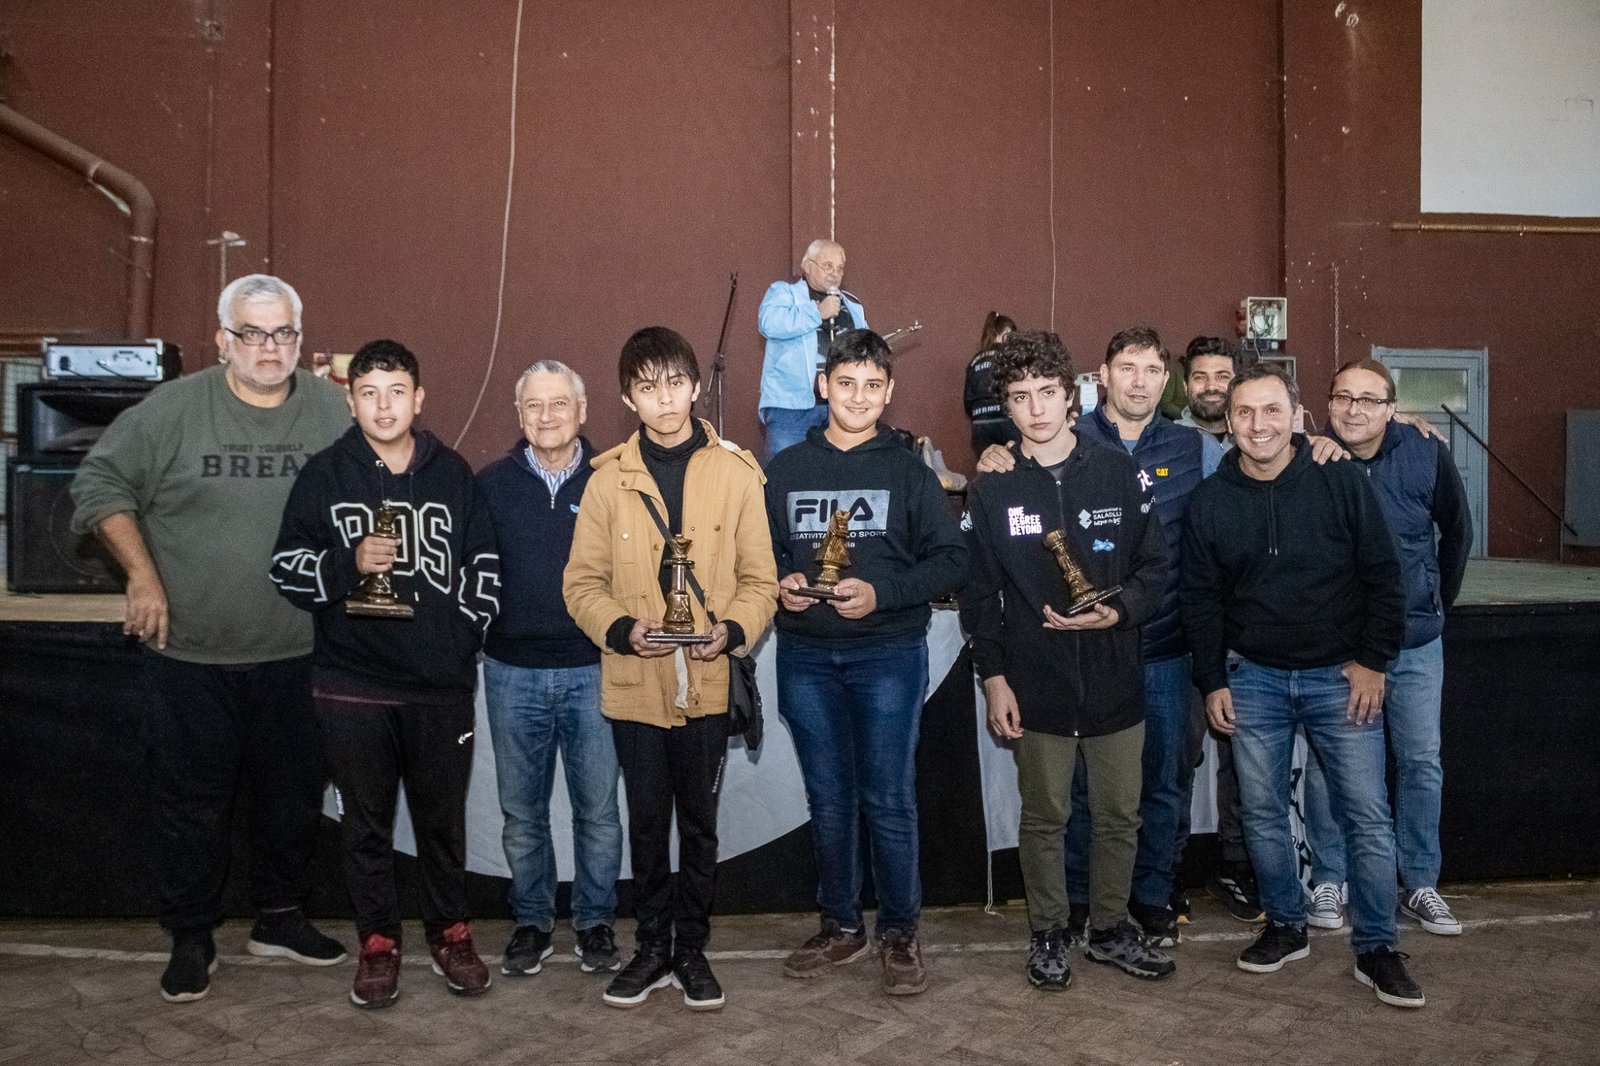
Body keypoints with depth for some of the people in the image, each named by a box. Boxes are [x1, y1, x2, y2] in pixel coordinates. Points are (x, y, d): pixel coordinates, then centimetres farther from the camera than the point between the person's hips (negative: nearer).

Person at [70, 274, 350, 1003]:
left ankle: (280, 917, 33)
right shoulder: (173, 409, -7)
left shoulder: (333, 412, -2)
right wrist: (142, 575, -8)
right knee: (191, 799, 9)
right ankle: (191, 939, 26)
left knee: (294, 794, 14)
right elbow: (99, 483, -1)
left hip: (296, 654, 2)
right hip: (191, 651, -2)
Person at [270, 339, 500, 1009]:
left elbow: (484, 564, 12)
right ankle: (378, 944, 24)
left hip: (442, 683, 1)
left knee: (444, 817, 11)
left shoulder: (453, 475, 6)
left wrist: (467, 631, 1)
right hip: (352, 684, -1)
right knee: (366, 823, 9)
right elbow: (288, 568, 0)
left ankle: (450, 934, 28)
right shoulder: (324, 475, 2)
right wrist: (350, 563, -18)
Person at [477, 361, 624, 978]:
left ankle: (595, 921, 24)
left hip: (594, 670, -1)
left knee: (598, 809, 7)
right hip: (513, 672, 2)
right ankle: (531, 921, 29)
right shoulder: (491, 484, 3)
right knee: (522, 811, 12)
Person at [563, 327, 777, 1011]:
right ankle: (654, 948, 29)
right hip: (634, 683, 1)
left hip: (708, 683, 0)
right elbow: (583, 582, 2)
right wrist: (622, 629, -16)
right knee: (647, 822, 12)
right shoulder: (609, 477, 0)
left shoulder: (736, 472, -2)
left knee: (699, 823, 12)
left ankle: (691, 950, 29)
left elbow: (759, 578, 1)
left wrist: (732, 631, -17)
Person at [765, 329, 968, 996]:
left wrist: (883, 593, -17)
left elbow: (951, 560, -3)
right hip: (806, 659, 2)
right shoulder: (784, 470, 9)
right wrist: (780, 584, -8)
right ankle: (841, 927, 26)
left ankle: (899, 932, 18)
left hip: (888, 656, -2)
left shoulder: (909, 471, 2)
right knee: (828, 800, 11)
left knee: (889, 800, 1)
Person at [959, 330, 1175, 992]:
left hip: (1115, 681, 1)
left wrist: (1119, 610, -16)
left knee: (1119, 815, 12)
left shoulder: (1119, 473, 1)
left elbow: (1155, 566, 3)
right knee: (1043, 817, 10)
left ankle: (1110, 929, 31)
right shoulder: (992, 491, 0)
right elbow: (978, 595, 2)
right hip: (1037, 687, -1)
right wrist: (993, 676, -3)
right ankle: (1048, 934, 28)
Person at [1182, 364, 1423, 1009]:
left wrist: (1372, 661, -5)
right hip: (1252, 678, 2)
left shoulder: (1342, 481, -5)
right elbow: (1200, 598, 5)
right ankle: (1286, 927, 27)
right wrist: (1212, 682, 3)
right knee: (1263, 814, 9)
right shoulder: (1210, 500, 1)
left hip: (1340, 675, -2)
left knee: (1368, 817, -1)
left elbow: (1382, 576, -1)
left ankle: (1376, 949, 13)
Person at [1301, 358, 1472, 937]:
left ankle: (1420, 885, 22)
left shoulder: (1427, 455, -7)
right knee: (1326, 765, 4)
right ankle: (1329, 881, 18)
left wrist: (1439, 599, 12)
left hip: (1415, 643, 2)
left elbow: (1457, 531, 8)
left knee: (1422, 763, 8)